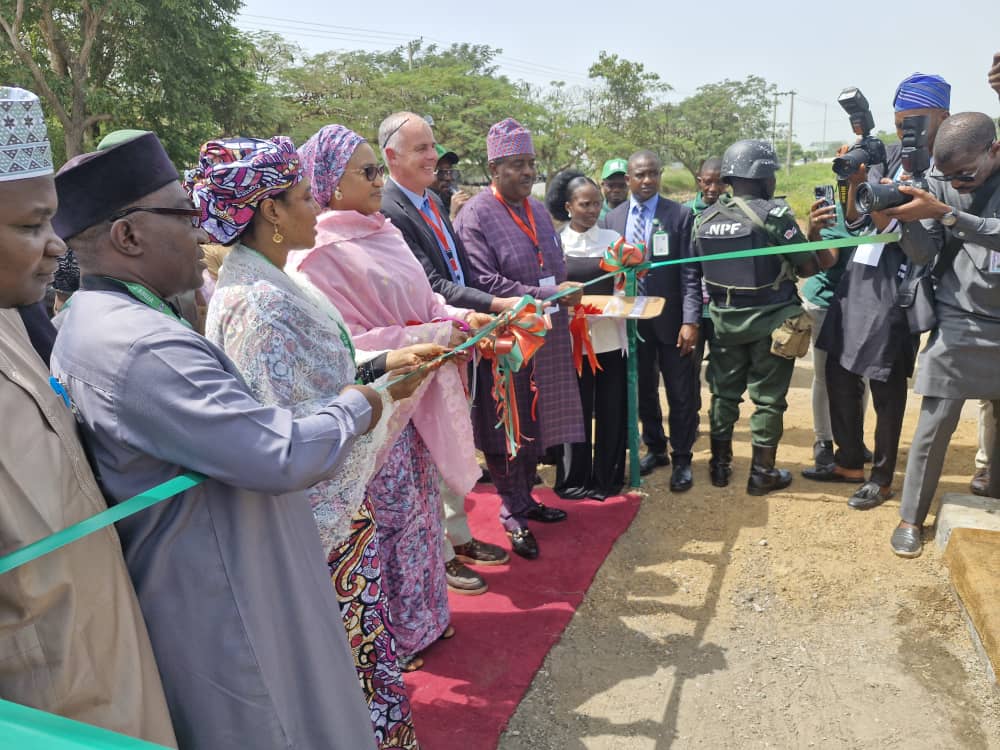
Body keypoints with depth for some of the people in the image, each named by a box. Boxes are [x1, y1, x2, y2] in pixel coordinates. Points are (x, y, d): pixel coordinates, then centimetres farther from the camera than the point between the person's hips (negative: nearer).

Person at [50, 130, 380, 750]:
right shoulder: (146, 347, -28)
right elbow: (286, 457, -30)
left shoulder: (92, 323, 6)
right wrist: (355, 408, -12)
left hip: (184, 596, 10)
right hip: (226, 615, -10)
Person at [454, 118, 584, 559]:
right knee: (506, 430, 5)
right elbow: (484, 284, -20)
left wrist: (568, 293, 2)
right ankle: (513, 515, 21)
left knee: (535, 424, 16)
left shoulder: (537, 210, 12)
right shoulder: (475, 216, -13)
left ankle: (524, 499, 34)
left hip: (546, 340, 7)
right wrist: (548, 296, -21)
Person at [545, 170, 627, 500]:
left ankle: (608, 478, 22)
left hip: (611, 338, 2)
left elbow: (623, 289, 6)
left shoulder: (612, 238, 6)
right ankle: (573, 479, 20)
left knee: (611, 410, 7)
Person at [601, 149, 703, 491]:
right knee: (643, 391, 15)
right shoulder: (612, 219, 5)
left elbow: (690, 272, -8)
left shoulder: (680, 215, -4)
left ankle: (681, 459, 22)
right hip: (631, 320, 3)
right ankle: (655, 448, 34)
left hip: (671, 319, -3)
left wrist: (691, 321, -15)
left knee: (682, 394, 5)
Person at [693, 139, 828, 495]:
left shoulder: (705, 218, 1)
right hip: (769, 319, -5)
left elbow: (700, 270, 8)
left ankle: (720, 465, 26)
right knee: (768, 397, 7)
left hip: (725, 318, 5)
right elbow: (809, 267, -12)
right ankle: (762, 473, 15)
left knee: (724, 392, 16)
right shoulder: (773, 214, -15)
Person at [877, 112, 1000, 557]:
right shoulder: (940, 183, -2)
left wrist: (944, 214, -30)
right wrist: (907, 217, -22)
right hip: (959, 324, 0)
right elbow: (923, 254, -5)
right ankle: (911, 517, 13)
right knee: (935, 425, 0)